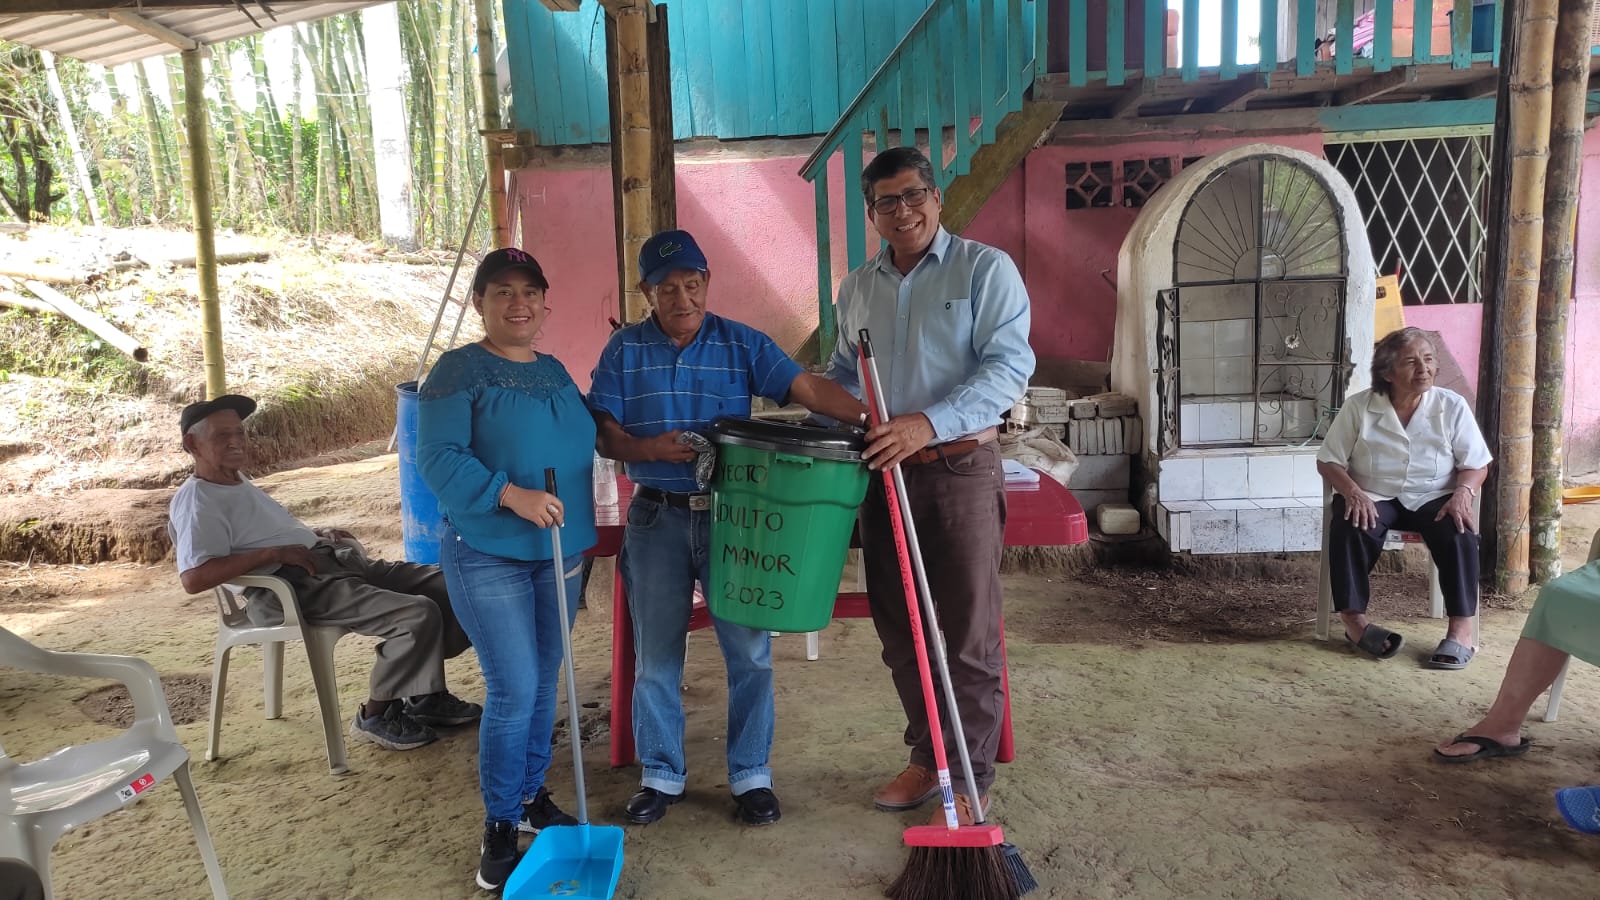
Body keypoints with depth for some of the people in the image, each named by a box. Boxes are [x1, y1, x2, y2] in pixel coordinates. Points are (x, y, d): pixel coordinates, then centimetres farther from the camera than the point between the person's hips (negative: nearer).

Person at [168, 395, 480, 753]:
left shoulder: (236, 481, 20)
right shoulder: (196, 500, -10)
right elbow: (194, 578, -24)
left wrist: (316, 533, 15)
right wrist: (275, 553, -22)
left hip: (328, 561, 10)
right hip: (291, 588, -10)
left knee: (446, 585, 2)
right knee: (418, 614, -25)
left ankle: (427, 697, 11)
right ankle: (376, 715, -5)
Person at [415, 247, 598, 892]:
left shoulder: (556, 372, 11)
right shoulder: (458, 370, -8)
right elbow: (438, 457, -17)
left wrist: (581, 527, 16)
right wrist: (513, 495, -27)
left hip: (559, 553, 6)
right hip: (488, 556, -6)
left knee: (544, 683, 13)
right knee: (513, 690, -7)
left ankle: (532, 796, 31)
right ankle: (499, 826, 10)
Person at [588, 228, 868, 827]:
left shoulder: (742, 344, 1)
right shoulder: (624, 351, 4)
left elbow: (805, 387, -11)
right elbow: (602, 434, 1)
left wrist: (868, 419, -25)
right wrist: (650, 449, -19)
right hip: (657, 519, 1)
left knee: (749, 651, 2)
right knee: (655, 656, 9)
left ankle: (751, 775, 19)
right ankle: (661, 775, 27)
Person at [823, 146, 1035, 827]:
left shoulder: (985, 269, -4)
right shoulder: (856, 288, 13)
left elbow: (1009, 365, -14)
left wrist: (930, 423, -25)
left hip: (959, 469, -5)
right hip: (881, 472, 6)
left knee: (969, 634, 1)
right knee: (899, 630, 12)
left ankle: (971, 778, 14)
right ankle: (925, 757, 28)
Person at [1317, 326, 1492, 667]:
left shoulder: (1452, 405, 0)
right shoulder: (1359, 406, -4)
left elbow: (1476, 465, 3)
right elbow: (1329, 461, -2)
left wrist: (1462, 493, -19)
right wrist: (1353, 492, -21)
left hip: (1433, 498, 1)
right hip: (1373, 497, -1)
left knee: (1459, 532, -30)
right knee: (1351, 528, -33)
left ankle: (1462, 628, -25)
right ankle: (1354, 619, -25)